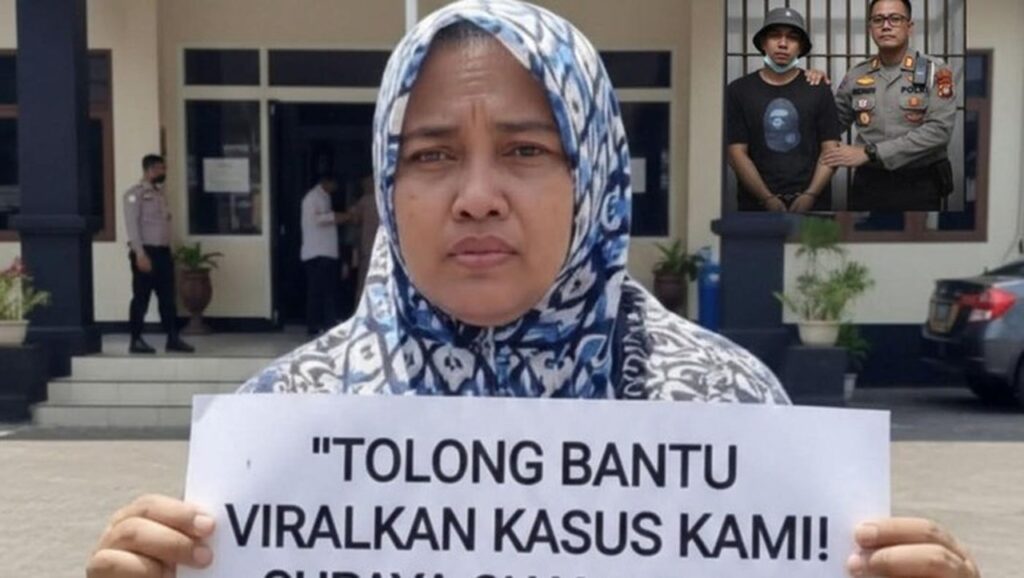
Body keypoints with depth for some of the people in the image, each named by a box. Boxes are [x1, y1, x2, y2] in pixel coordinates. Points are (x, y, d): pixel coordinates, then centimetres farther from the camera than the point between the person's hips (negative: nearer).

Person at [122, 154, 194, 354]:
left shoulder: (160, 193, 16)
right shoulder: (135, 194, -7)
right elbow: (132, 225, -13)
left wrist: (169, 251, 14)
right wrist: (140, 254, -19)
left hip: (163, 251, 7)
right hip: (145, 251, -7)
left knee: (168, 297, 6)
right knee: (141, 298, -1)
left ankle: (173, 338, 10)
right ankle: (136, 340, 7)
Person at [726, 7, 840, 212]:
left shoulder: (818, 90, 6)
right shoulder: (739, 90, 4)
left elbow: (830, 150, 2)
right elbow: (737, 153, -1)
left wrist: (810, 195, -12)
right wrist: (768, 199, -10)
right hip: (757, 205, 0)